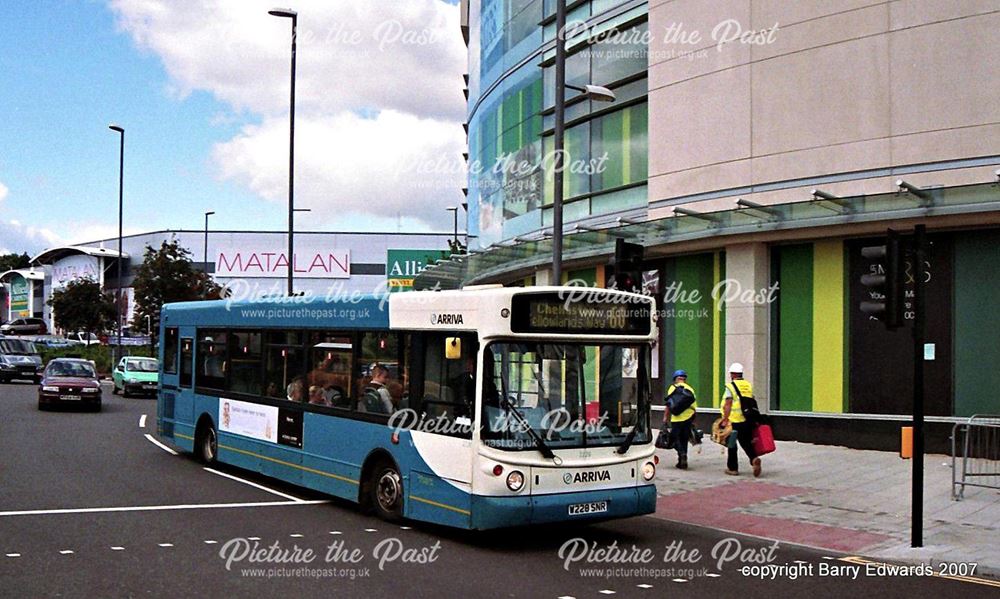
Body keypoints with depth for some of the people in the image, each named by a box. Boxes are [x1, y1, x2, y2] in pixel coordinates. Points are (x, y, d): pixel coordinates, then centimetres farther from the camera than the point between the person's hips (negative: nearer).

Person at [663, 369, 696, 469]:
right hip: (688, 419, 4)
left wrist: (665, 418, 0)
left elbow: (669, 405, -5)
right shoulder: (690, 389, 12)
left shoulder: (673, 388, 1)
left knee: (675, 438, 6)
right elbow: (693, 406, 10)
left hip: (676, 419, -4)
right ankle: (682, 462, 14)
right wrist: (693, 422, 16)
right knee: (684, 440, 13)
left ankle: (682, 454, -19)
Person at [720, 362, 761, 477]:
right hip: (748, 420, 5)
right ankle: (754, 458, -15)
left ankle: (732, 468, 15)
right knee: (746, 443, 12)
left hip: (734, 421, -5)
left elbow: (728, 404, -14)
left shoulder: (730, 386, -7)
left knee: (732, 444, 8)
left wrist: (725, 419, -13)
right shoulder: (749, 385, 11)